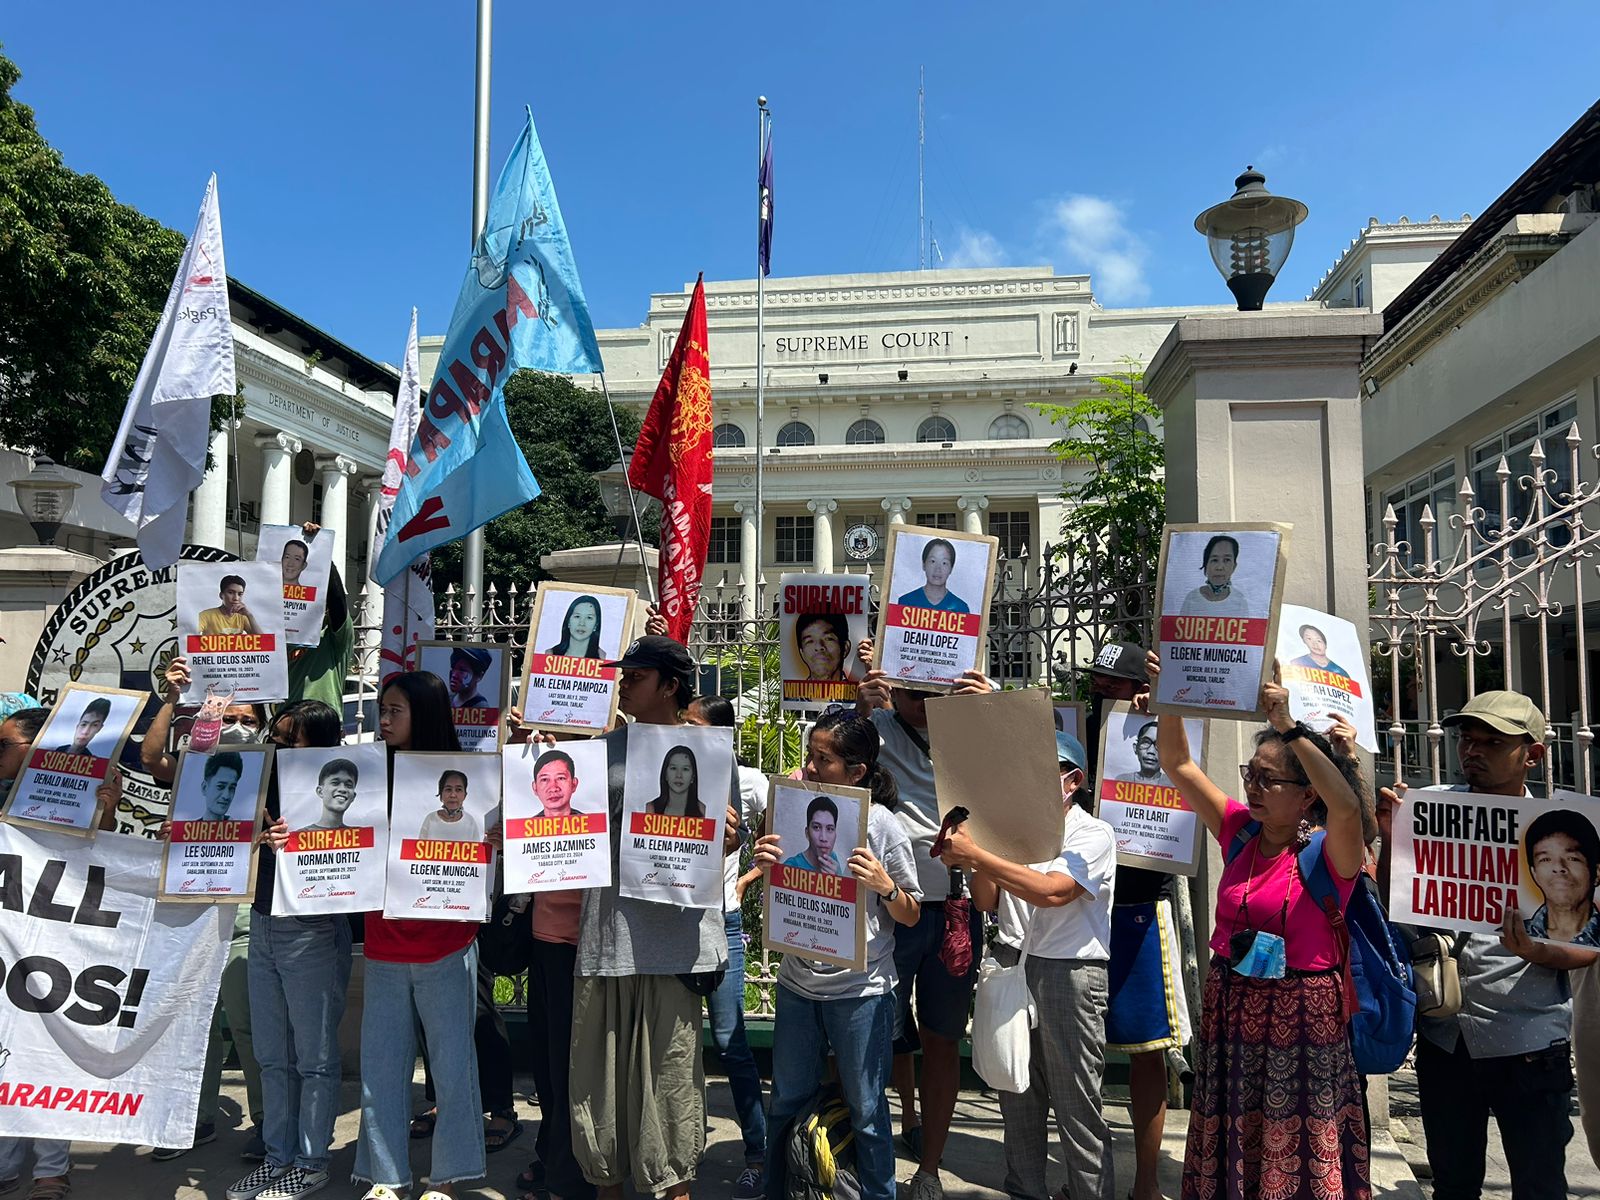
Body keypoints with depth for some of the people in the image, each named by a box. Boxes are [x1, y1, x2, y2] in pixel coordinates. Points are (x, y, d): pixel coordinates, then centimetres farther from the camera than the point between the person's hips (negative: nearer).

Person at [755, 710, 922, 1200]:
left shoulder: (882, 825, -11)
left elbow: (911, 916, -4)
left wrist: (883, 885, -24)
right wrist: (764, 865, -10)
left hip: (861, 990, -4)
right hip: (798, 984, 4)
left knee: (867, 1111, 8)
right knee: (786, 1105, 17)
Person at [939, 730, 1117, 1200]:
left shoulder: (1093, 835, -6)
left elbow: (1051, 891, -22)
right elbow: (988, 902, 9)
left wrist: (977, 855, -25)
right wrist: (972, 860, -10)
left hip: (1070, 973, -5)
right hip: (1013, 967, 5)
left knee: (1075, 1100, 1)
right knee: (1017, 1094, 13)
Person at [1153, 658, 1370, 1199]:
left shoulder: (1330, 855, -13)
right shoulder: (1239, 831, 2)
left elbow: (1347, 805, -35)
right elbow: (1178, 764, 1)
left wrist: (1290, 728, -36)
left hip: (1301, 1015, -5)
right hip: (1230, 1007, 5)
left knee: (1296, 1151, 8)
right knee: (1229, 1144, 16)